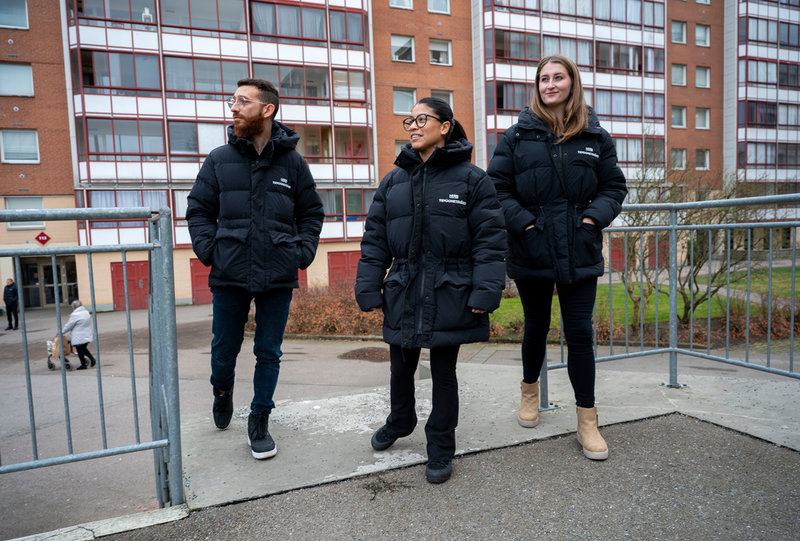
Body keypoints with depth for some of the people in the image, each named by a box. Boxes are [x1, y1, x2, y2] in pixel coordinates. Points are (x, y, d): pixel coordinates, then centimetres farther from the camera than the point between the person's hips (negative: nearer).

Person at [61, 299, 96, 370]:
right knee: (84, 349, 22)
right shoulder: (86, 312, 6)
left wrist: (61, 332, 4)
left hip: (79, 338, -8)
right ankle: (92, 359, 8)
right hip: (88, 336, 8)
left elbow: (68, 326, -10)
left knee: (80, 351, 6)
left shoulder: (74, 315, -17)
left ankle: (83, 365, 15)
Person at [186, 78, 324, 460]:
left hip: (278, 278, 0)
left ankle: (259, 421, 27)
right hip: (229, 275, 1)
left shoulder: (292, 162, 2)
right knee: (224, 349, 14)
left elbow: (312, 212, 11)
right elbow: (198, 209, 9)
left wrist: (303, 253, -1)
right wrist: (208, 250, -4)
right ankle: (222, 391, 46)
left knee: (269, 353, 9)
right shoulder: (219, 160, 3)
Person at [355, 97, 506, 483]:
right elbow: (375, 238, 8)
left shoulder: (472, 178, -2)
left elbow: (490, 238, -7)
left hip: (449, 293, -4)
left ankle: (440, 448, 27)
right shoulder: (394, 181, 9)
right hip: (403, 292, 4)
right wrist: (369, 289, 2)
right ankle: (399, 422, 46)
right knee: (401, 366, 18)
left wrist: (486, 291, -14)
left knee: (444, 372, 8)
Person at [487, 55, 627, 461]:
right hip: (532, 253, 0)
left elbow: (614, 187, 9)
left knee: (580, 334, 2)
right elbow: (497, 187, -2)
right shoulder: (517, 135, 0)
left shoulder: (596, 136, 5)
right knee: (536, 327, 15)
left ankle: (587, 422, 13)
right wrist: (522, 221, -13)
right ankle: (530, 390, 40)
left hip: (580, 255, 1)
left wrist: (595, 217, -7)